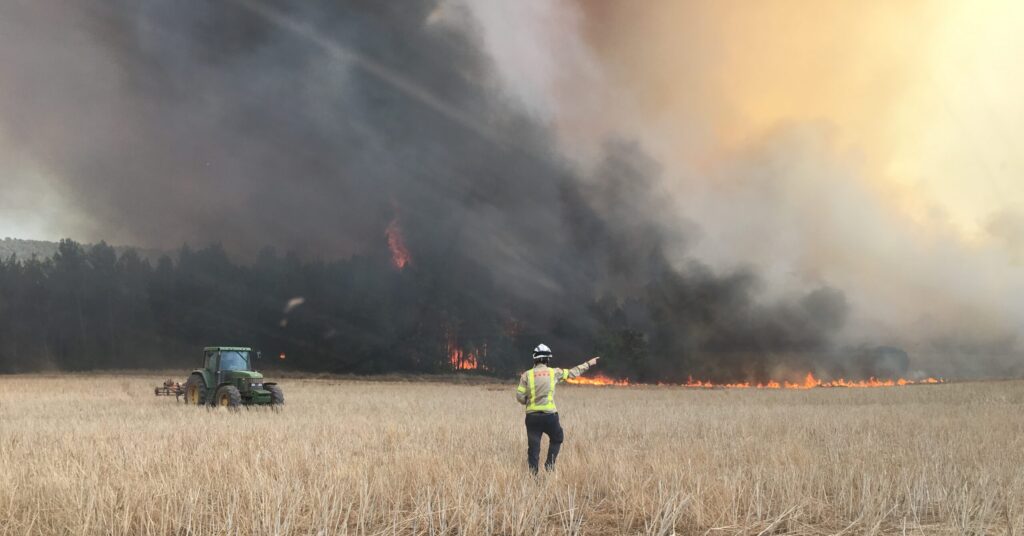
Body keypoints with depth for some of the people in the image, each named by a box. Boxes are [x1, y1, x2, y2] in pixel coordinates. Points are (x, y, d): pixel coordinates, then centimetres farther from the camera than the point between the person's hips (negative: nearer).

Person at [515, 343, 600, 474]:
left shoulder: (527, 375, 0)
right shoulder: (554, 372, 0)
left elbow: (520, 396, -3)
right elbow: (573, 372, 12)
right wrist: (588, 364, 26)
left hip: (532, 416, 1)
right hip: (549, 415, 0)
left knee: (533, 446, 6)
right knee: (556, 439, 24)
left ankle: (533, 472, 4)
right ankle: (550, 463, 12)